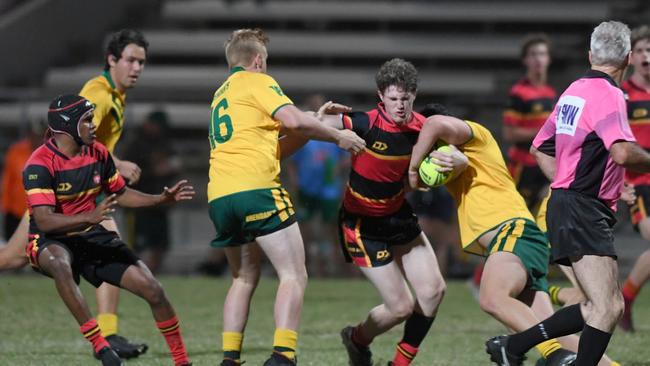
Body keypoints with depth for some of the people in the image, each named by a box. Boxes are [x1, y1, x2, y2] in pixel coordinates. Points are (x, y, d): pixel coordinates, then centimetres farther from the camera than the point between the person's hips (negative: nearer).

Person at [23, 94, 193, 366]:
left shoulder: (98, 153, 2)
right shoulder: (40, 164, -20)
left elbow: (120, 194, 18)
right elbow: (44, 221, -30)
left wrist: (163, 199, 6)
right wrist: (90, 217, -44)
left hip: (91, 236, 6)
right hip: (50, 242, -6)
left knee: (153, 290, -5)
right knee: (60, 264, -44)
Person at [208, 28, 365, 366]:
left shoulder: (221, 94, 28)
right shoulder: (257, 82, 3)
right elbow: (293, 120, -13)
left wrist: (317, 120, 27)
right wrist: (337, 137, 1)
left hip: (219, 197, 8)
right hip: (256, 187, -8)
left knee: (244, 279, 19)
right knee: (294, 276, -6)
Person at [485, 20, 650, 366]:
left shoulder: (574, 90, 15)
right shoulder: (608, 95, -13)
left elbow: (540, 148, 25)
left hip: (565, 205, 10)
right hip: (583, 214, -10)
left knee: (598, 307, 14)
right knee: (608, 309, -16)